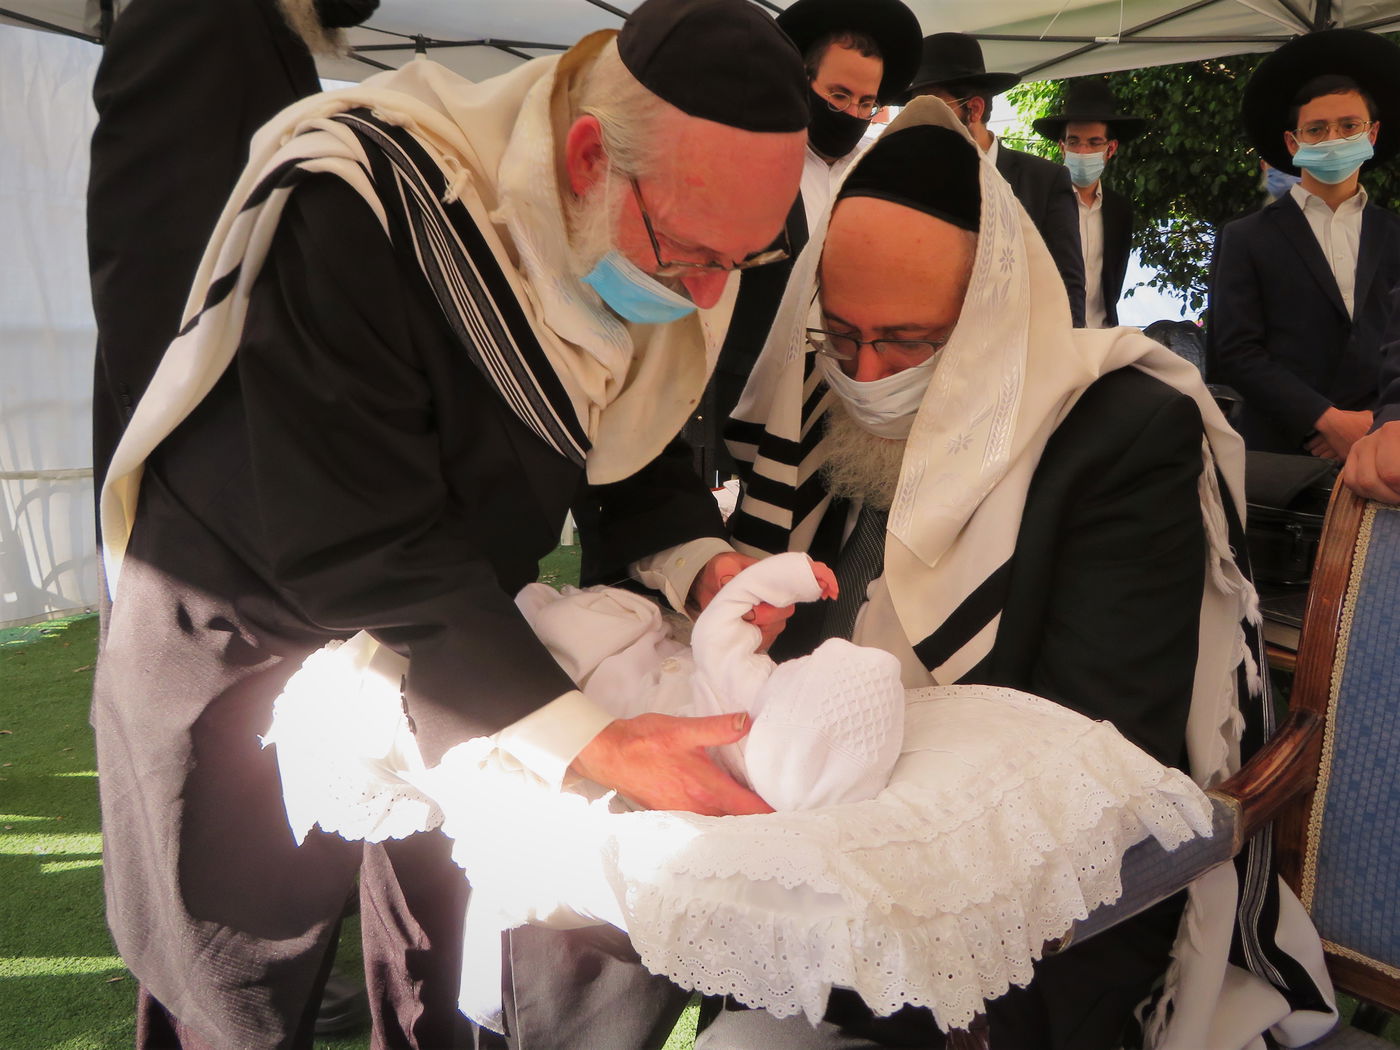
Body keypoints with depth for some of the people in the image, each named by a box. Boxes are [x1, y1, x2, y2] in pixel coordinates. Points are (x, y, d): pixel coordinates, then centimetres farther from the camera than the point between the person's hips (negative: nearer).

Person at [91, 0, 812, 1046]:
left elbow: (632, 458, 1)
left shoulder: (677, 244, -11)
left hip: (466, 624, 5)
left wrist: (697, 560, -19)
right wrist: (583, 737, -38)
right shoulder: (350, 211, -33)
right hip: (251, 636, -4)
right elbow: (357, 548, -35)